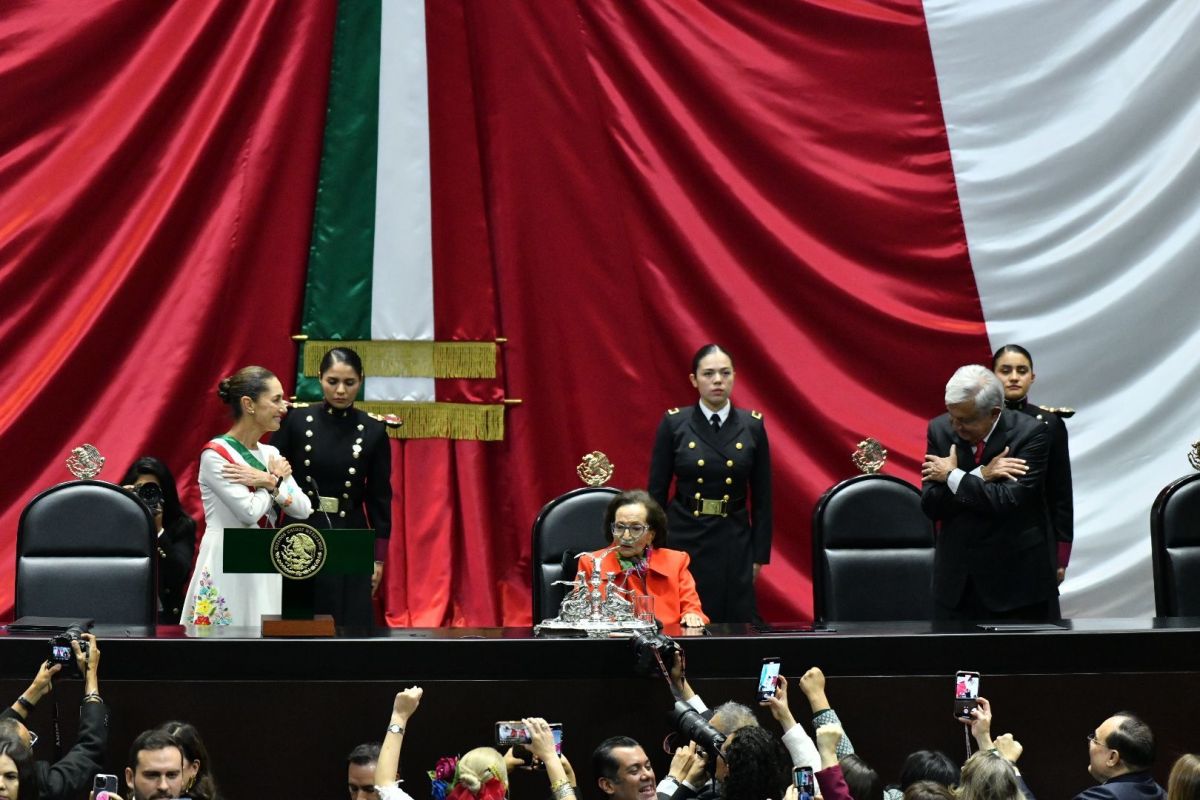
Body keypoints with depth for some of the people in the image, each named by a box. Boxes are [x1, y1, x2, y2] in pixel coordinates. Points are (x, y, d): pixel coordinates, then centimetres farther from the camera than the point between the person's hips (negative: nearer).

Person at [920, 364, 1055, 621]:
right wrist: (981, 475, -17)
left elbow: (1009, 502, -23)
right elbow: (930, 505, -6)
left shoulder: (1030, 433, -13)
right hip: (956, 580, 4)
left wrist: (953, 476, -14)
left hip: (1015, 579, -4)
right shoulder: (940, 429, -1)